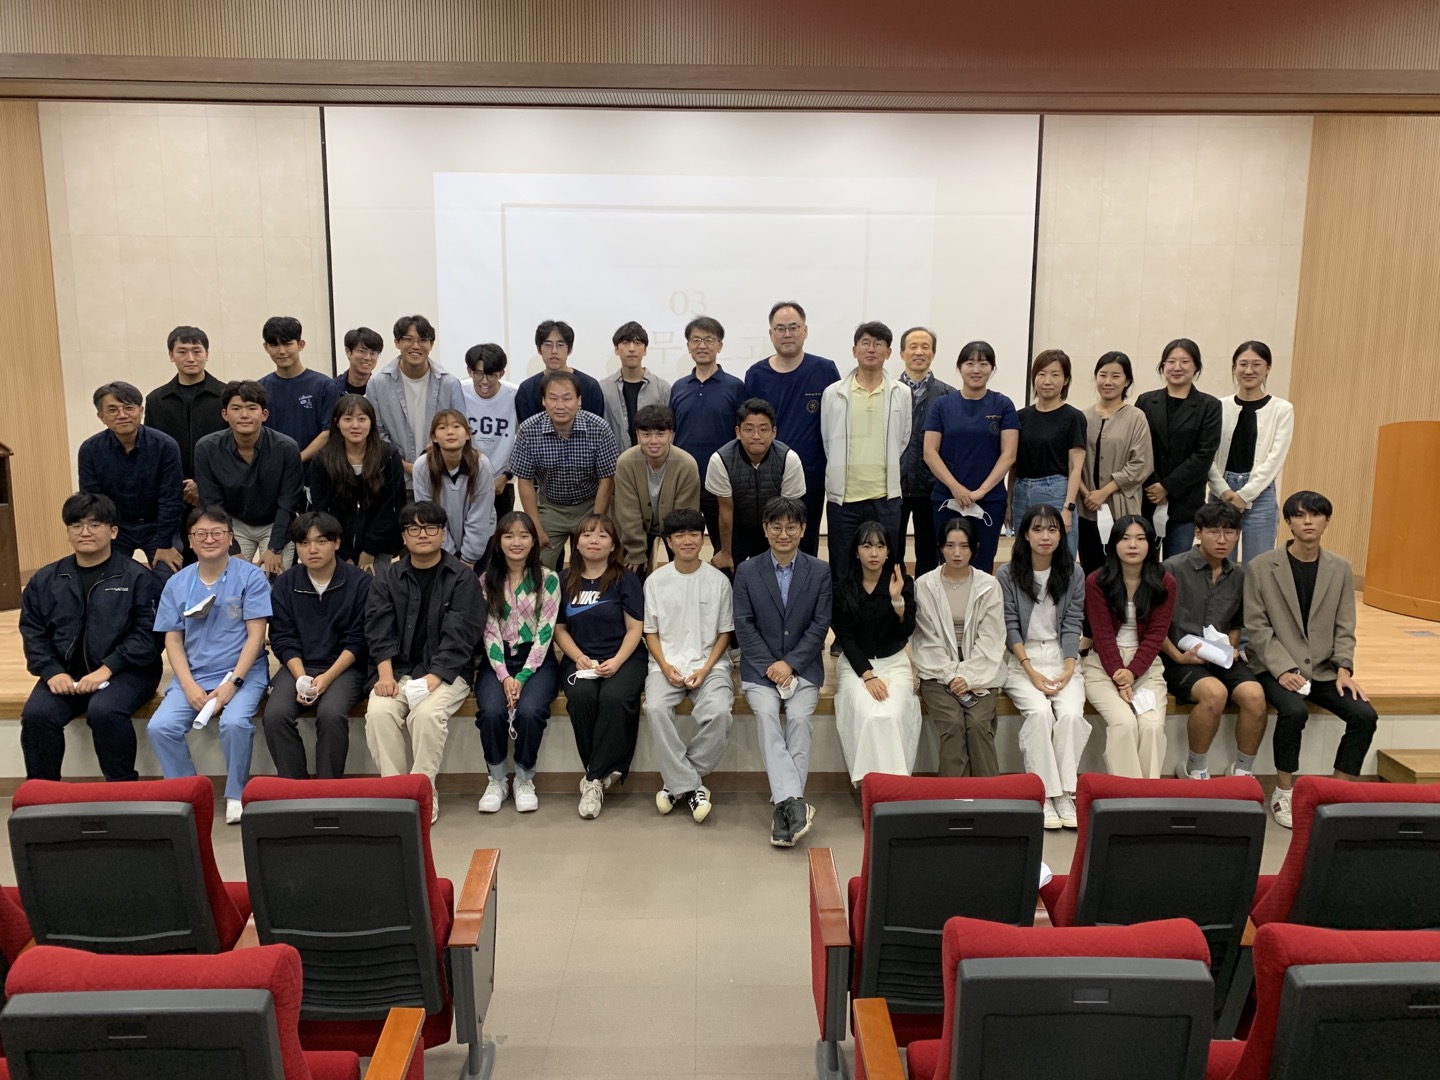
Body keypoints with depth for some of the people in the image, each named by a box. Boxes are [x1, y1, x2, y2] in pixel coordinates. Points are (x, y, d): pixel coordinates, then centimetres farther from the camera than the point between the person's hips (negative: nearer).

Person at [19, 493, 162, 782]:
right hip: (65, 672, 4)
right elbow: (33, 633, 11)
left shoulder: (137, 577, -2)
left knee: (104, 712, -32)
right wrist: (52, 671, -7)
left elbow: (148, 634, -9)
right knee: (36, 714, -22)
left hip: (124, 672, -4)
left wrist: (107, 668, -18)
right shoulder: (45, 580, 14)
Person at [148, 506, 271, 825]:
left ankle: (236, 795, -7)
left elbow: (256, 635, -7)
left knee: (234, 722, -30)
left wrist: (232, 683, -16)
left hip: (243, 672, -3)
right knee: (159, 727, -19)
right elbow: (173, 641, 6)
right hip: (193, 675, 4)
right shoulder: (177, 583, 7)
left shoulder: (250, 576, -3)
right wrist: (190, 687, -9)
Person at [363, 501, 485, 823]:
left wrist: (433, 678, -21)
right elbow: (379, 630, 1)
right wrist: (386, 674, -15)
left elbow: (459, 636, -9)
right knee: (378, 711, -25)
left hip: (446, 671, -3)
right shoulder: (387, 579, 12)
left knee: (427, 713, -31)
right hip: (399, 669, 3)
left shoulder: (462, 578, 1)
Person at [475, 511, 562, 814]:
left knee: (529, 711, -30)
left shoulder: (548, 579, 0)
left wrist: (522, 677, -14)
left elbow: (545, 633, -5)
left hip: (537, 660, -1)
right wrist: (504, 677, -13)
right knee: (491, 712, -28)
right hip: (497, 661, 2)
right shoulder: (488, 581, 6)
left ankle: (524, 779, -5)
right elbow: (490, 632, 0)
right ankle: (497, 779, -3)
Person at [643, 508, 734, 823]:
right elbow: (651, 631, 8)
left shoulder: (718, 580, 3)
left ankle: (676, 781, -10)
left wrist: (706, 669, -9)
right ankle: (691, 785, -17)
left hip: (709, 663, 0)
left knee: (719, 712, -30)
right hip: (666, 663, 1)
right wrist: (665, 666, -9)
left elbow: (724, 633, 6)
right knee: (655, 708, -30)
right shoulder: (655, 581, 5)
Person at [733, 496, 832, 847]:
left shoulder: (820, 572, 6)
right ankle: (793, 801, -34)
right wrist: (769, 666, -11)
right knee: (766, 713, -27)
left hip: (803, 666, 0)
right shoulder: (747, 571, 5)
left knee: (799, 717, -25)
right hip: (760, 666, 0)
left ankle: (783, 805, -23)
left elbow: (820, 626, 0)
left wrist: (789, 663, -11)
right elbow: (743, 624, 0)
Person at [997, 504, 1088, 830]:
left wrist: (1068, 670, -11)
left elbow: (1072, 625, 1)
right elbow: (1010, 626, -5)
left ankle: (1065, 794, -16)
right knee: (1039, 712, -28)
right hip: (1022, 660, -2)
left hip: (1061, 658, 2)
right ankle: (1044, 796, -20)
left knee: (1071, 713, -25)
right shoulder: (1007, 574, -2)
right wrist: (1032, 672, -14)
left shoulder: (1073, 574, 5)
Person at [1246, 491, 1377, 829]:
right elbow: (1256, 627, -8)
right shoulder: (1260, 567, -5)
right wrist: (1283, 669, -18)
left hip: (1324, 668, 4)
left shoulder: (1340, 569, 7)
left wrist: (1343, 669, -9)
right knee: (1294, 711, -32)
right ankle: (1283, 792, -12)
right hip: (1277, 667, -4)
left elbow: (1344, 628, 7)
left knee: (1365, 715, -18)